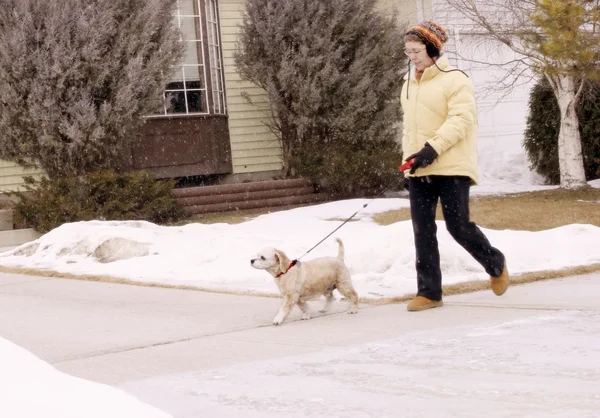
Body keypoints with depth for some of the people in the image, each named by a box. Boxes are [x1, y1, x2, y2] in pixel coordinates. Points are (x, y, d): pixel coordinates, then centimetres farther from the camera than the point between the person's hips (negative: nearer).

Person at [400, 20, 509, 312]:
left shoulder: (455, 80, -8)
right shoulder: (408, 85, 15)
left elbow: (461, 120, -17)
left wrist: (433, 148, -25)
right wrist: (409, 155, 10)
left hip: (451, 167, -6)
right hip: (418, 170, 7)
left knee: (458, 226, -7)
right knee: (422, 231, 2)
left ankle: (495, 264, 20)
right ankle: (429, 292, 7)